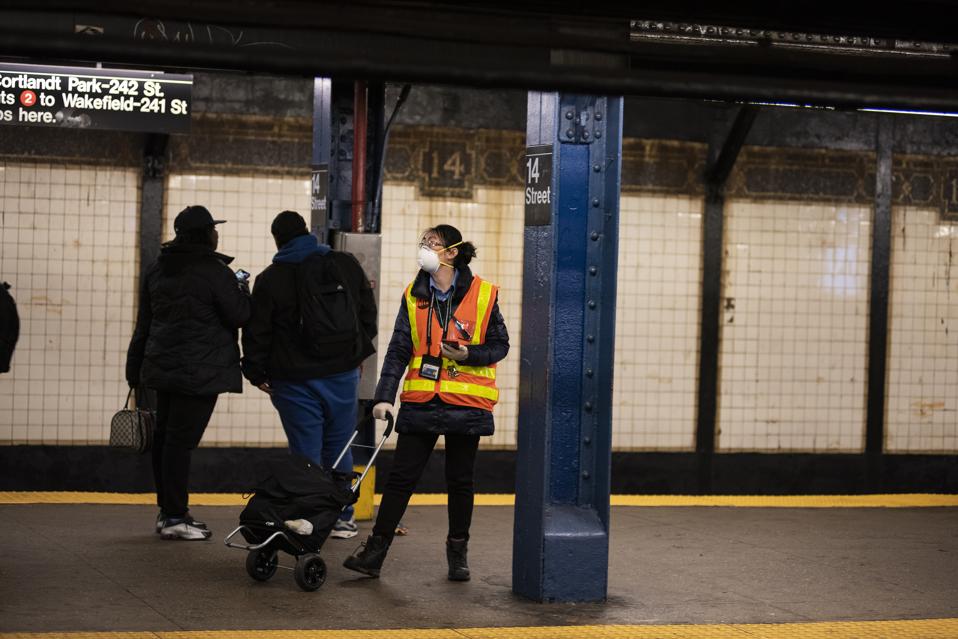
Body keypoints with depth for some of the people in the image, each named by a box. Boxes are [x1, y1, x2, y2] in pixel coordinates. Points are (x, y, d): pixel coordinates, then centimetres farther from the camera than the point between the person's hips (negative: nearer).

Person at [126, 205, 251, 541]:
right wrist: (242, 289, 10)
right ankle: (175, 517, -6)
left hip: (163, 368, 8)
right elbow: (239, 315, -10)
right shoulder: (214, 271, -12)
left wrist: (136, 369, 22)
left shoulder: (157, 269, 12)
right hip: (200, 372, -8)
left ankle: (168, 511, 22)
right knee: (181, 440, -7)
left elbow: (144, 323, 17)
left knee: (165, 437, 13)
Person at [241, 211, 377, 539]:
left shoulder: (270, 279, -5)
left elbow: (256, 332, -2)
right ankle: (342, 518, 19)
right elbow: (368, 312, 12)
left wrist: (256, 373, 10)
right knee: (339, 448, 15)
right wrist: (358, 352, 22)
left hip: (295, 379, -3)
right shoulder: (347, 265, 5)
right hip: (343, 373, 3)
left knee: (306, 454, 2)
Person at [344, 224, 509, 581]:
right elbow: (398, 350, 2)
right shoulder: (414, 296, 5)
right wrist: (384, 397, -7)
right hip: (421, 401, 2)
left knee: (460, 481, 10)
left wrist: (468, 354, -16)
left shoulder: (483, 295, -3)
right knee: (401, 477, 0)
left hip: (466, 404, -2)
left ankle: (457, 553, 24)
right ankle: (375, 552, 4)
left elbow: (499, 346, 4)